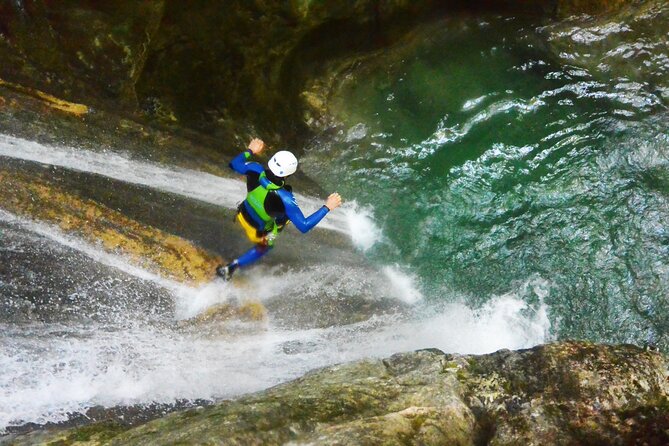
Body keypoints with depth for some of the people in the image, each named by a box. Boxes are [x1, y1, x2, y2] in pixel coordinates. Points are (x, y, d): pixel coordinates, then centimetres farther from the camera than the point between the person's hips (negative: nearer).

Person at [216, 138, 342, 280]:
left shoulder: (255, 170, -31)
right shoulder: (284, 199, -43)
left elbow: (234, 164, -10)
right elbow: (304, 226, -36)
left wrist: (250, 151, 6)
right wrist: (327, 207, -34)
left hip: (243, 215, 5)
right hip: (258, 231, -5)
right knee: (263, 248, 30)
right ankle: (230, 267, 24)